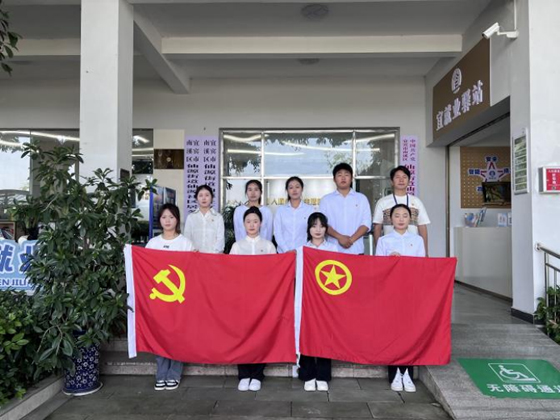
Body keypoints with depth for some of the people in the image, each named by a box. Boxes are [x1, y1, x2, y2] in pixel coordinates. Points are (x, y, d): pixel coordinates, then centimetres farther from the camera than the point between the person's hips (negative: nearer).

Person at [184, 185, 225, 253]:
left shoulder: (218, 217, 4)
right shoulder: (190, 217, 8)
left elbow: (220, 239, 0)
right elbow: (187, 239, 5)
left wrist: (213, 252, -14)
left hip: (213, 255, -1)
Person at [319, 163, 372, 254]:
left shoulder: (361, 198, 9)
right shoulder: (326, 199, 8)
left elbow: (366, 223, 2)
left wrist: (352, 239, -11)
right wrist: (339, 237, -14)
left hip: (356, 250, 1)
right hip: (333, 250, 0)